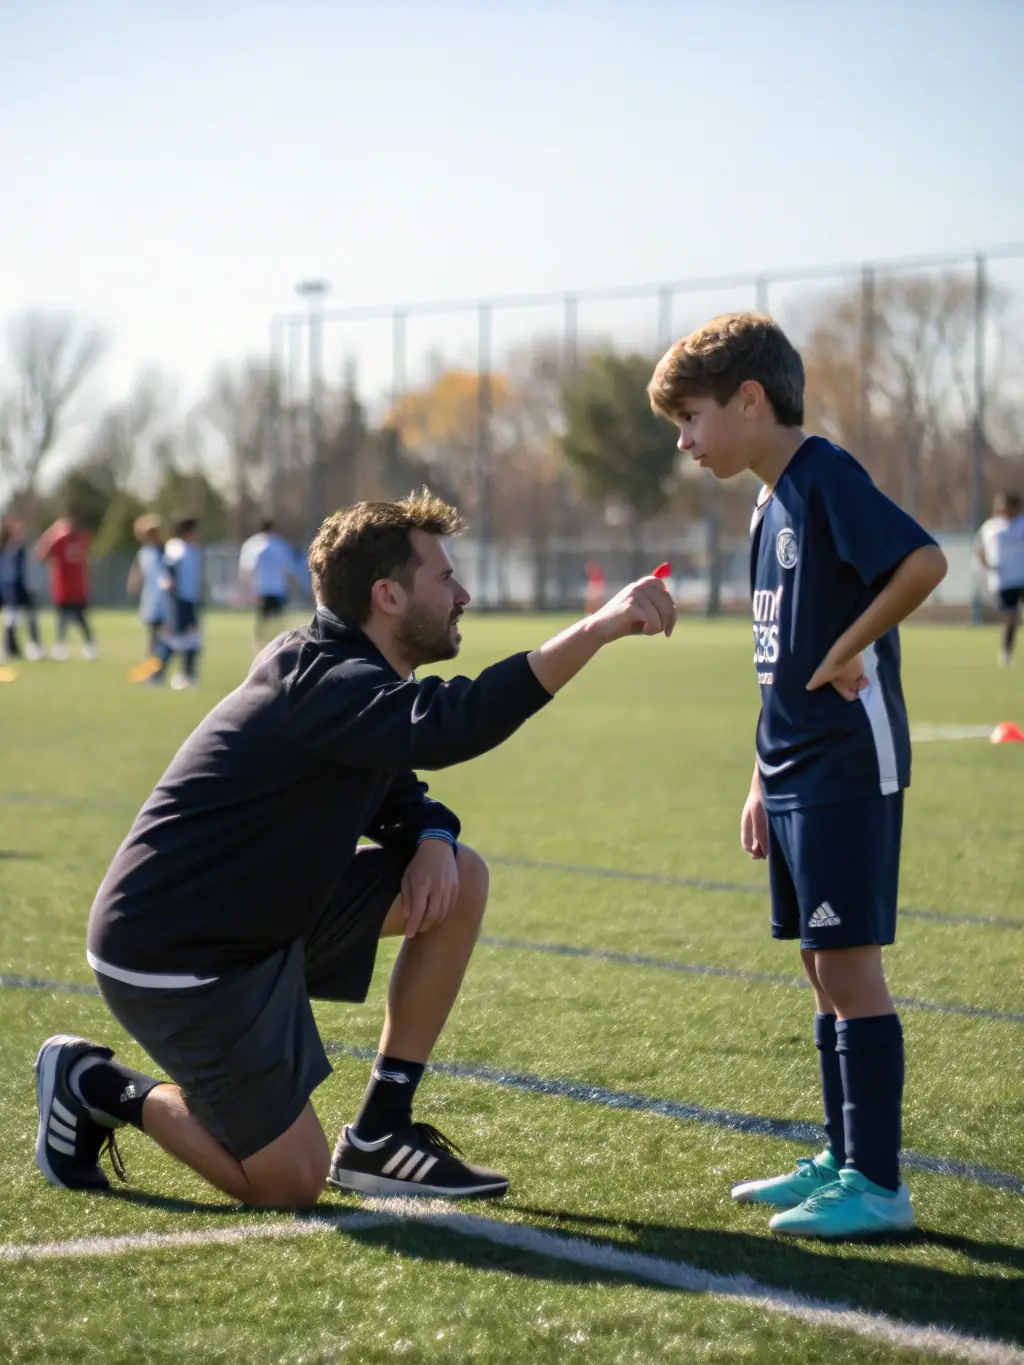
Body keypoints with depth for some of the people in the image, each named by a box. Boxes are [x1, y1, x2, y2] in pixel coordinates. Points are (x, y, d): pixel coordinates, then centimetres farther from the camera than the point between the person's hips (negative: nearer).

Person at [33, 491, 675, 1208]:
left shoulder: (341, 672, 8)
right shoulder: (321, 682, -24)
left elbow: (397, 796, 18)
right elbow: (443, 726, -43)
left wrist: (432, 837, -7)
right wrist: (597, 629, -46)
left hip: (261, 920, 10)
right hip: (172, 955, -10)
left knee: (461, 875, 3)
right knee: (292, 1183, -7)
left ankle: (379, 1133, 8)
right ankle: (98, 1088, 12)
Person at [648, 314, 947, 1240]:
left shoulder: (827, 479, -13)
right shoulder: (771, 506, 16)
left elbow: (924, 562, -28)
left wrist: (846, 653, -20)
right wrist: (763, 781, 19)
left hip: (849, 770, -10)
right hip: (796, 774, 10)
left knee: (848, 961, -7)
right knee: (821, 966, 14)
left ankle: (878, 1183, -3)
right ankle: (845, 1160, 23)